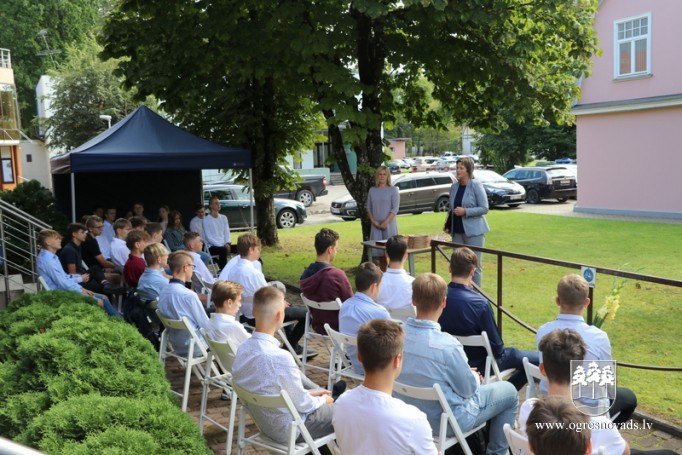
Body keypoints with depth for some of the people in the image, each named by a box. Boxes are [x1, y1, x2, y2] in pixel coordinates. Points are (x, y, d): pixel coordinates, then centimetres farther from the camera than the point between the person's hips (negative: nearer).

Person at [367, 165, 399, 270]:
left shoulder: (393, 190, 0)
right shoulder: (372, 190, 11)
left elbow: (395, 208, -6)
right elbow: (369, 208, 12)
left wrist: (385, 222, -14)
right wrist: (373, 221, -4)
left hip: (389, 225, -4)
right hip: (376, 225, 4)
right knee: (378, 251, 4)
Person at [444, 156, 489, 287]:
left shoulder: (476, 186, -8)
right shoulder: (454, 186, 9)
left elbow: (484, 208, -10)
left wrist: (465, 211, -19)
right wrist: (448, 225, 8)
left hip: (473, 231, -5)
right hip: (457, 231, 5)